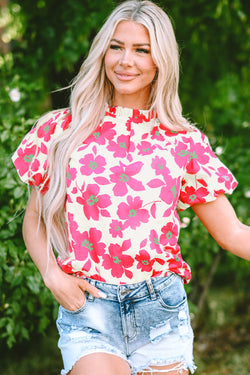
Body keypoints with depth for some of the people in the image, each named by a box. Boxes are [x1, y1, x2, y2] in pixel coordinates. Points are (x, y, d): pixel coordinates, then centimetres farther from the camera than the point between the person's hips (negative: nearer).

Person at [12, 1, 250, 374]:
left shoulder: (183, 142, 5)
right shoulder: (63, 131, 5)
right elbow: (34, 220, 12)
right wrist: (52, 274, -4)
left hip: (161, 313, 1)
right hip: (87, 306, -1)